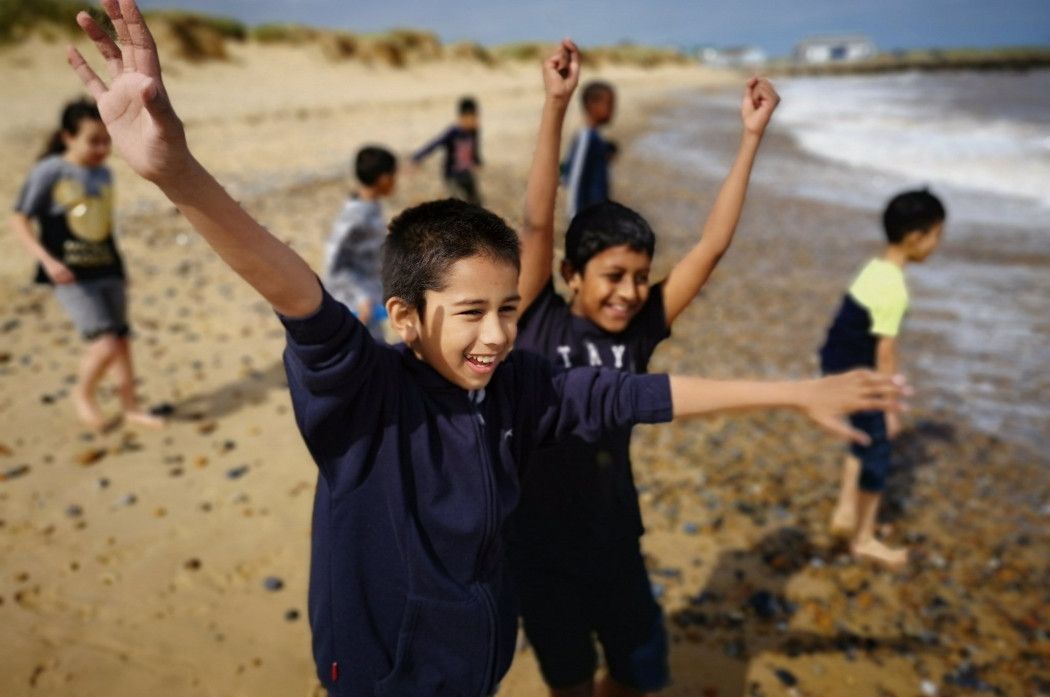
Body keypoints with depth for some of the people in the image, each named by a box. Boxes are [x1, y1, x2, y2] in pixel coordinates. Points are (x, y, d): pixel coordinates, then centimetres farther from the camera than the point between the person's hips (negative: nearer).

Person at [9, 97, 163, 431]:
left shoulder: (103, 174, 9)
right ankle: (83, 393, 15)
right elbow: (19, 219, -7)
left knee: (122, 340, 10)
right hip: (72, 276, -6)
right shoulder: (49, 171, -8)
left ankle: (130, 405, 25)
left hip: (107, 269, 6)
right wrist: (47, 259, -20)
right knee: (106, 344, -14)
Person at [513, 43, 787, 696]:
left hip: (615, 545, 3)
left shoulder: (640, 332, -7)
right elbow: (538, 224, -24)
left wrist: (752, 135, -11)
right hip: (541, 552, -3)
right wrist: (556, 106, -30)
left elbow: (713, 245, -9)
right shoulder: (537, 327, -14)